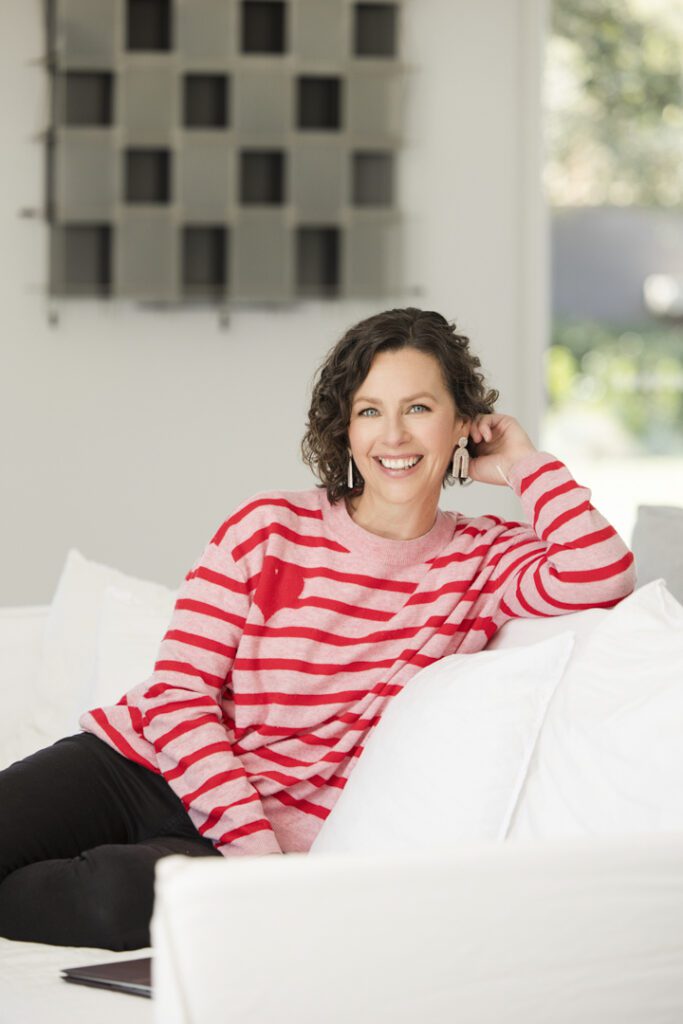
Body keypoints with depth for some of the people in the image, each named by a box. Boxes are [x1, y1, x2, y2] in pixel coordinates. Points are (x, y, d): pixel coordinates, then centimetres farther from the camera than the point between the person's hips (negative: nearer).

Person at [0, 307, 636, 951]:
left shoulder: (482, 561, 5)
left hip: (273, 834, -1)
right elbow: (177, 694, -3)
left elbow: (600, 577, -17)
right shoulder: (268, 529, 3)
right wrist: (250, 838, -15)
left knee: (125, 895, -33)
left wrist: (525, 463, -3)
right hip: (138, 762, 1)